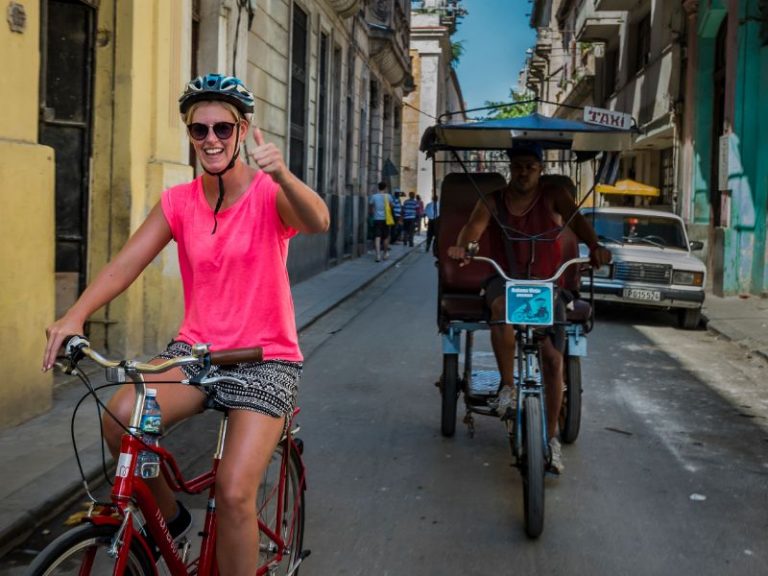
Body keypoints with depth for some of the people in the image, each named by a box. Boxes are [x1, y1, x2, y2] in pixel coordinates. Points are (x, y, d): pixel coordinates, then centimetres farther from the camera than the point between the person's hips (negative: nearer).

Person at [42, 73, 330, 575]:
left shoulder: (269, 194, -7)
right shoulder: (179, 202, 3)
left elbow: (317, 222, -28)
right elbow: (126, 263, -7)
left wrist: (282, 176, -50)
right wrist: (77, 314, -25)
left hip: (264, 359, -3)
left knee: (235, 493, -19)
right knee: (120, 416, -25)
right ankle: (169, 517, 2)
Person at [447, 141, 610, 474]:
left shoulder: (553, 198, 2)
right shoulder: (493, 202, 4)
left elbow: (577, 220, -17)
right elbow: (474, 226, -15)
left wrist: (595, 247, -39)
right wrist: (462, 246, -40)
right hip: (505, 281, -1)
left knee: (552, 359, -8)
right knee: (502, 308, -38)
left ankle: (551, 437, 8)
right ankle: (507, 386, -20)